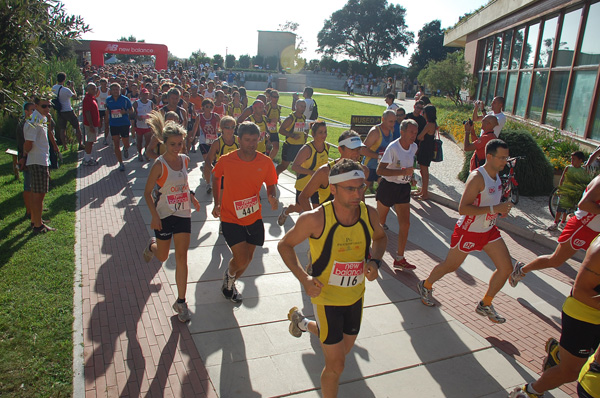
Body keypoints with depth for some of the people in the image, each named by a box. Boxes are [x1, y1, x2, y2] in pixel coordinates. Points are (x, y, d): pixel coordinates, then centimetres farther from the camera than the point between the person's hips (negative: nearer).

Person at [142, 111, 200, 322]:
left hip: (183, 214, 3)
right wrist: (154, 216, -18)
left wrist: (191, 196, 7)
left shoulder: (185, 160, -2)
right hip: (164, 215, -3)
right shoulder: (159, 165, -17)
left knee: (182, 257, 0)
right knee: (162, 257, 16)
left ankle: (181, 301, 10)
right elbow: (148, 192, -12)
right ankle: (152, 245, 55)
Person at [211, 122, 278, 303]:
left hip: (254, 218, 3)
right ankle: (229, 274, 25)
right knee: (242, 259, -13)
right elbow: (215, 177, 8)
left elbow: (271, 185, 3)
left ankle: (230, 284, 45)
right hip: (230, 218, -3)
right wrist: (217, 203, 4)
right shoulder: (226, 160, -12)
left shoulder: (266, 162, -8)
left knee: (247, 258, 14)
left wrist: (272, 198, -20)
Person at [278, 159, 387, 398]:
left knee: (344, 349, 26)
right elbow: (284, 245, -11)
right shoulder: (315, 219, -26)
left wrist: (375, 260, -10)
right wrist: (304, 278, -22)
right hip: (326, 297, -5)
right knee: (336, 365, 1)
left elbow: (380, 238, 10)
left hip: (356, 295, 5)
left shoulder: (369, 214, -13)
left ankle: (303, 323, 51)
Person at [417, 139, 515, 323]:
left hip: (489, 230, 8)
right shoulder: (477, 177, -25)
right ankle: (425, 286, 36)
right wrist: (494, 208, -33)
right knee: (450, 266, 9)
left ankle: (485, 305, 21)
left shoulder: (496, 175, 4)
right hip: (468, 231, -8)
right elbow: (463, 208, -31)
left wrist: (502, 208, 6)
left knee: (506, 268, 4)